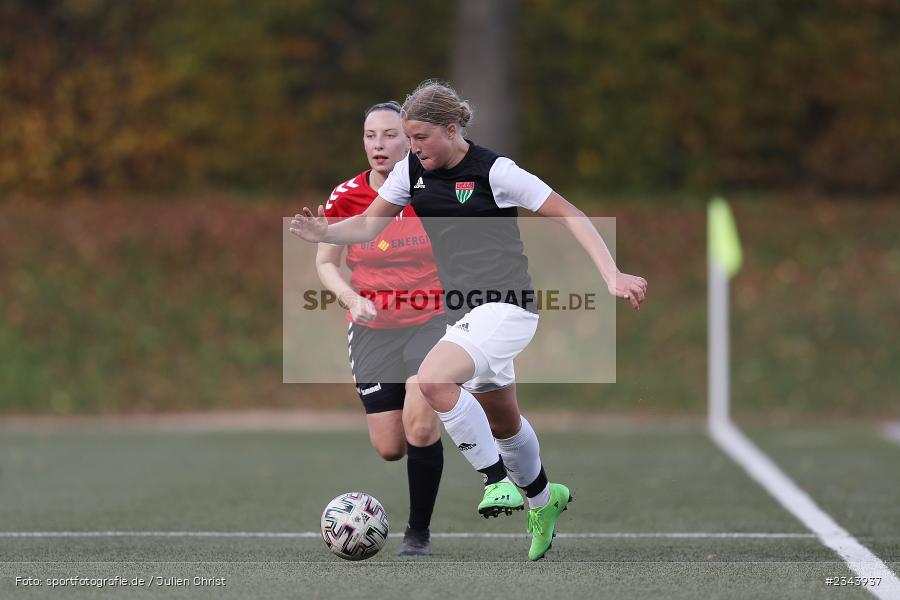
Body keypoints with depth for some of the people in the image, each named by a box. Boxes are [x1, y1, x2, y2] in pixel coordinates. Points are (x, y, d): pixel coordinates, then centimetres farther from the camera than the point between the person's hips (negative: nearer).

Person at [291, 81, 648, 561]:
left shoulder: (494, 171, -15)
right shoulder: (413, 169, 3)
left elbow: (570, 216, -13)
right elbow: (369, 224, 7)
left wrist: (612, 277, -21)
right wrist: (325, 232, -14)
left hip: (505, 306, -7)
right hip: (463, 312, 8)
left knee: (432, 379, -28)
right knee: (501, 420, 19)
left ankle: (497, 479, -14)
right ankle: (543, 502, 42)